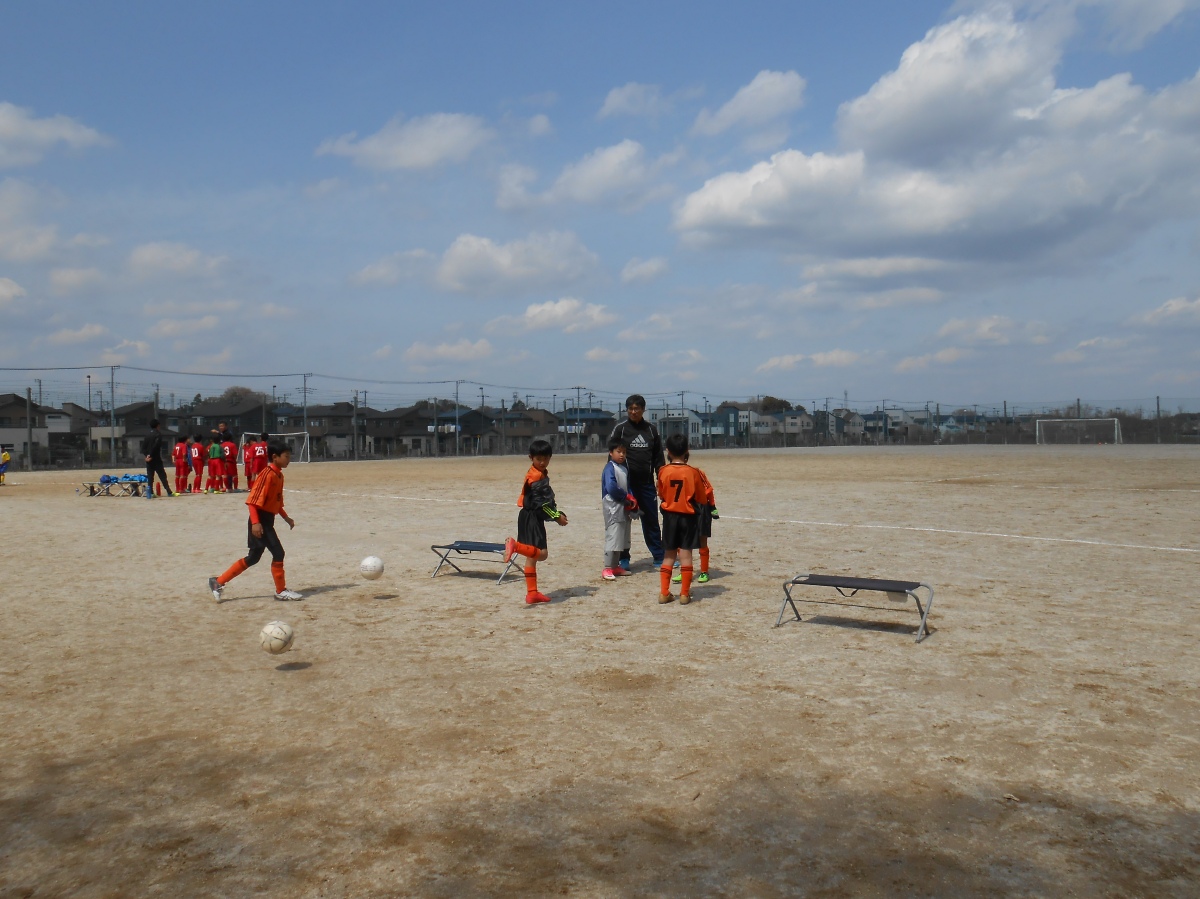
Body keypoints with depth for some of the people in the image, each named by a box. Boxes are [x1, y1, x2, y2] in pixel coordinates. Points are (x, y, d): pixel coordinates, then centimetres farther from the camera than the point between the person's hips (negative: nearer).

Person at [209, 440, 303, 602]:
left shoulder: (279, 475, 12)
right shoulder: (267, 474, -16)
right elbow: (252, 500, -21)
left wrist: (286, 518, 15)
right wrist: (255, 522, -27)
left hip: (268, 520, 10)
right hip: (260, 520, -10)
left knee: (253, 557, 14)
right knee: (278, 553, -6)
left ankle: (218, 582, 21)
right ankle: (281, 592, 6)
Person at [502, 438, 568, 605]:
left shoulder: (540, 474, 15)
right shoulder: (536, 476, -16)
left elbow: (546, 499, 20)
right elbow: (541, 502, -19)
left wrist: (557, 513, 9)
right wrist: (557, 517, -13)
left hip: (534, 518, 10)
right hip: (531, 518, -10)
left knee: (532, 555, 12)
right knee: (541, 553, -16)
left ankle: (532, 593, 16)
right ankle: (515, 545, -20)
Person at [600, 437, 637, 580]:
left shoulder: (624, 469, 15)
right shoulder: (610, 468, -12)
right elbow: (611, 487, -23)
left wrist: (632, 501, -2)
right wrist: (627, 497, -13)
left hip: (624, 507, 9)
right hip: (613, 507, -9)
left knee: (622, 537, 12)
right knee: (612, 536, -9)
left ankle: (615, 566, 21)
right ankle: (607, 568, -5)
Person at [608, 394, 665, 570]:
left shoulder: (651, 429, 9)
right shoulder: (620, 428, 0)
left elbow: (658, 457, 12)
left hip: (647, 482, 3)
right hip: (626, 482, -3)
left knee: (651, 520, 9)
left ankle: (659, 557, 17)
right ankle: (623, 559, 12)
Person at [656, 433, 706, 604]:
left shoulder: (663, 471, -7)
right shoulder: (692, 472, -10)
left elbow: (661, 495, 5)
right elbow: (700, 499, -3)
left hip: (669, 516, 2)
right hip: (688, 516, -2)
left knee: (669, 554, 11)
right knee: (685, 554, 3)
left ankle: (664, 593, 11)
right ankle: (685, 594, 4)